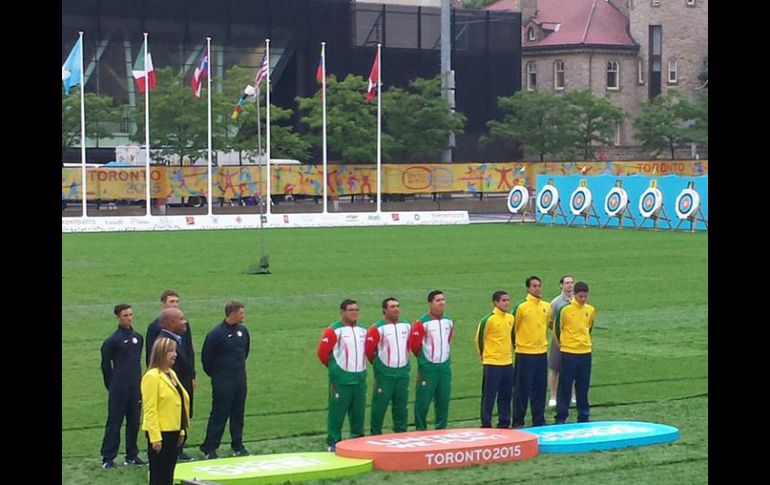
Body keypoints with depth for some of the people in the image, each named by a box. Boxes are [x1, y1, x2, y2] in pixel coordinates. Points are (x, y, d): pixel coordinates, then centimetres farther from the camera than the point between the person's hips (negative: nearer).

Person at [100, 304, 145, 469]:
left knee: (134, 422, 10)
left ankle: (132, 455, 20)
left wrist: (137, 380, 14)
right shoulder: (113, 340, -8)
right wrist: (111, 385, 2)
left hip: (135, 387, 6)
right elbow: (106, 364, -1)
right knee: (114, 423, -3)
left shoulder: (137, 337, 9)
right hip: (119, 390, -6)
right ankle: (108, 458, 1)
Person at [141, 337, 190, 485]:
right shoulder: (152, 376, -14)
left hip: (173, 432, 8)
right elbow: (150, 410, -17)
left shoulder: (171, 374, 13)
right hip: (160, 433, -8)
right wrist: (155, 437, -20)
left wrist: (181, 430, 14)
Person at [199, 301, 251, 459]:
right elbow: (206, 356, -7)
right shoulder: (216, 334, -16)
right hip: (222, 381, -6)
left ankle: (237, 445, 21)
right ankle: (209, 448, 4)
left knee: (238, 413, 11)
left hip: (240, 379, 6)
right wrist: (213, 373, 3)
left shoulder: (243, 330, 3)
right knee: (219, 414, -4)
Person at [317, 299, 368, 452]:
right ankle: (333, 443, 1)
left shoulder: (362, 330, 13)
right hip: (340, 380, -6)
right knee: (337, 412, -4)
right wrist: (333, 366, 5)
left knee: (358, 412, 10)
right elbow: (322, 352, -7)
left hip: (360, 379, 6)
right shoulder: (334, 330, -8)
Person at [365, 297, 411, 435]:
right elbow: (369, 349, -6)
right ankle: (375, 435, 7)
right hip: (384, 375, -5)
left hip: (403, 372, 5)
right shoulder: (377, 328, -10)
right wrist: (378, 363, 5)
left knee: (401, 405, 10)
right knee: (380, 406, -2)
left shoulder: (406, 326, 8)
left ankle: (401, 433, 19)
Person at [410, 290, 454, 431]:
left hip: (445, 366, 5)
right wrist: (424, 357, 5)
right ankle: (420, 429, 6)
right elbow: (414, 344, -7)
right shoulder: (423, 322, -10)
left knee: (443, 400, 8)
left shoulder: (449, 321, 9)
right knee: (423, 401, -3)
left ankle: (441, 428, 18)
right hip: (427, 368, -5)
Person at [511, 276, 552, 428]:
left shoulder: (547, 307, 7)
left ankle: (539, 421, 17)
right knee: (522, 389, -1)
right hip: (525, 353, -5)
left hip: (542, 352, 5)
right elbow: (513, 327, -3)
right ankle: (518, 422, 5)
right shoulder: (521, 307, -9)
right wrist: (515, 343, 1)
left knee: (540, 389, 9)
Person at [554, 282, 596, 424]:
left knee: (583, 387, 9)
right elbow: (557, 328, 1)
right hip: (568, 353, -4)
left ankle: (583, 416, 16)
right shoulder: (565, 309, -10)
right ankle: (561, 417, 3)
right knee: (565, 386, -1)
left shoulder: (591, 310, 4)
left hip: (585, 353, 4)